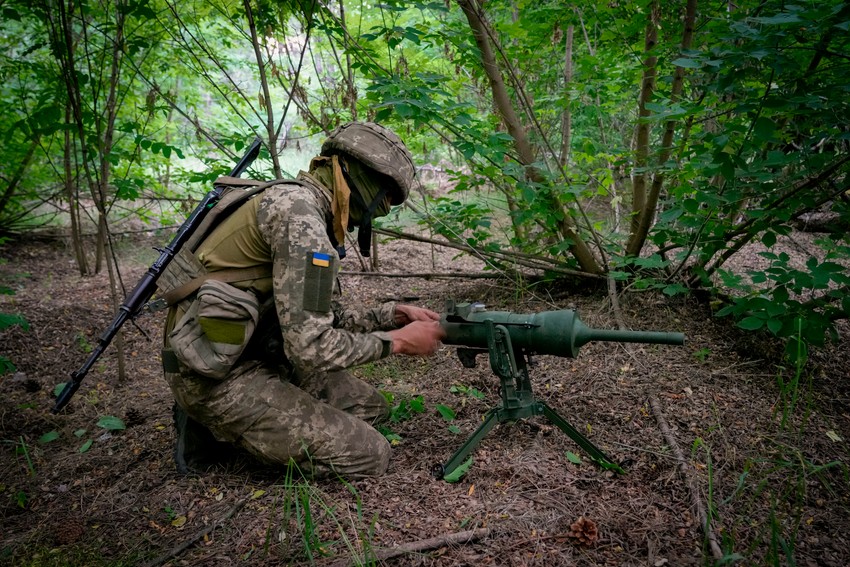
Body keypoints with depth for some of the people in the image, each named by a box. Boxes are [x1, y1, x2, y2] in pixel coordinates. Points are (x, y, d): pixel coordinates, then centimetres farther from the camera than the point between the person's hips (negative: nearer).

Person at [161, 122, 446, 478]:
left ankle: (231, 423, 11)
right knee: (369, 456, -9)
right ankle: (217, 425, 1)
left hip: (258, 355, 10)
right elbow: (311, 346, -27)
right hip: (216, 373, -10)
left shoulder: (311, 211, 11)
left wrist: (395, 316, 4)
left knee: (370, 408, 15)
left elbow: (329, 318, 15)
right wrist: (397, 341, -14)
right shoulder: (298, 209, -22)